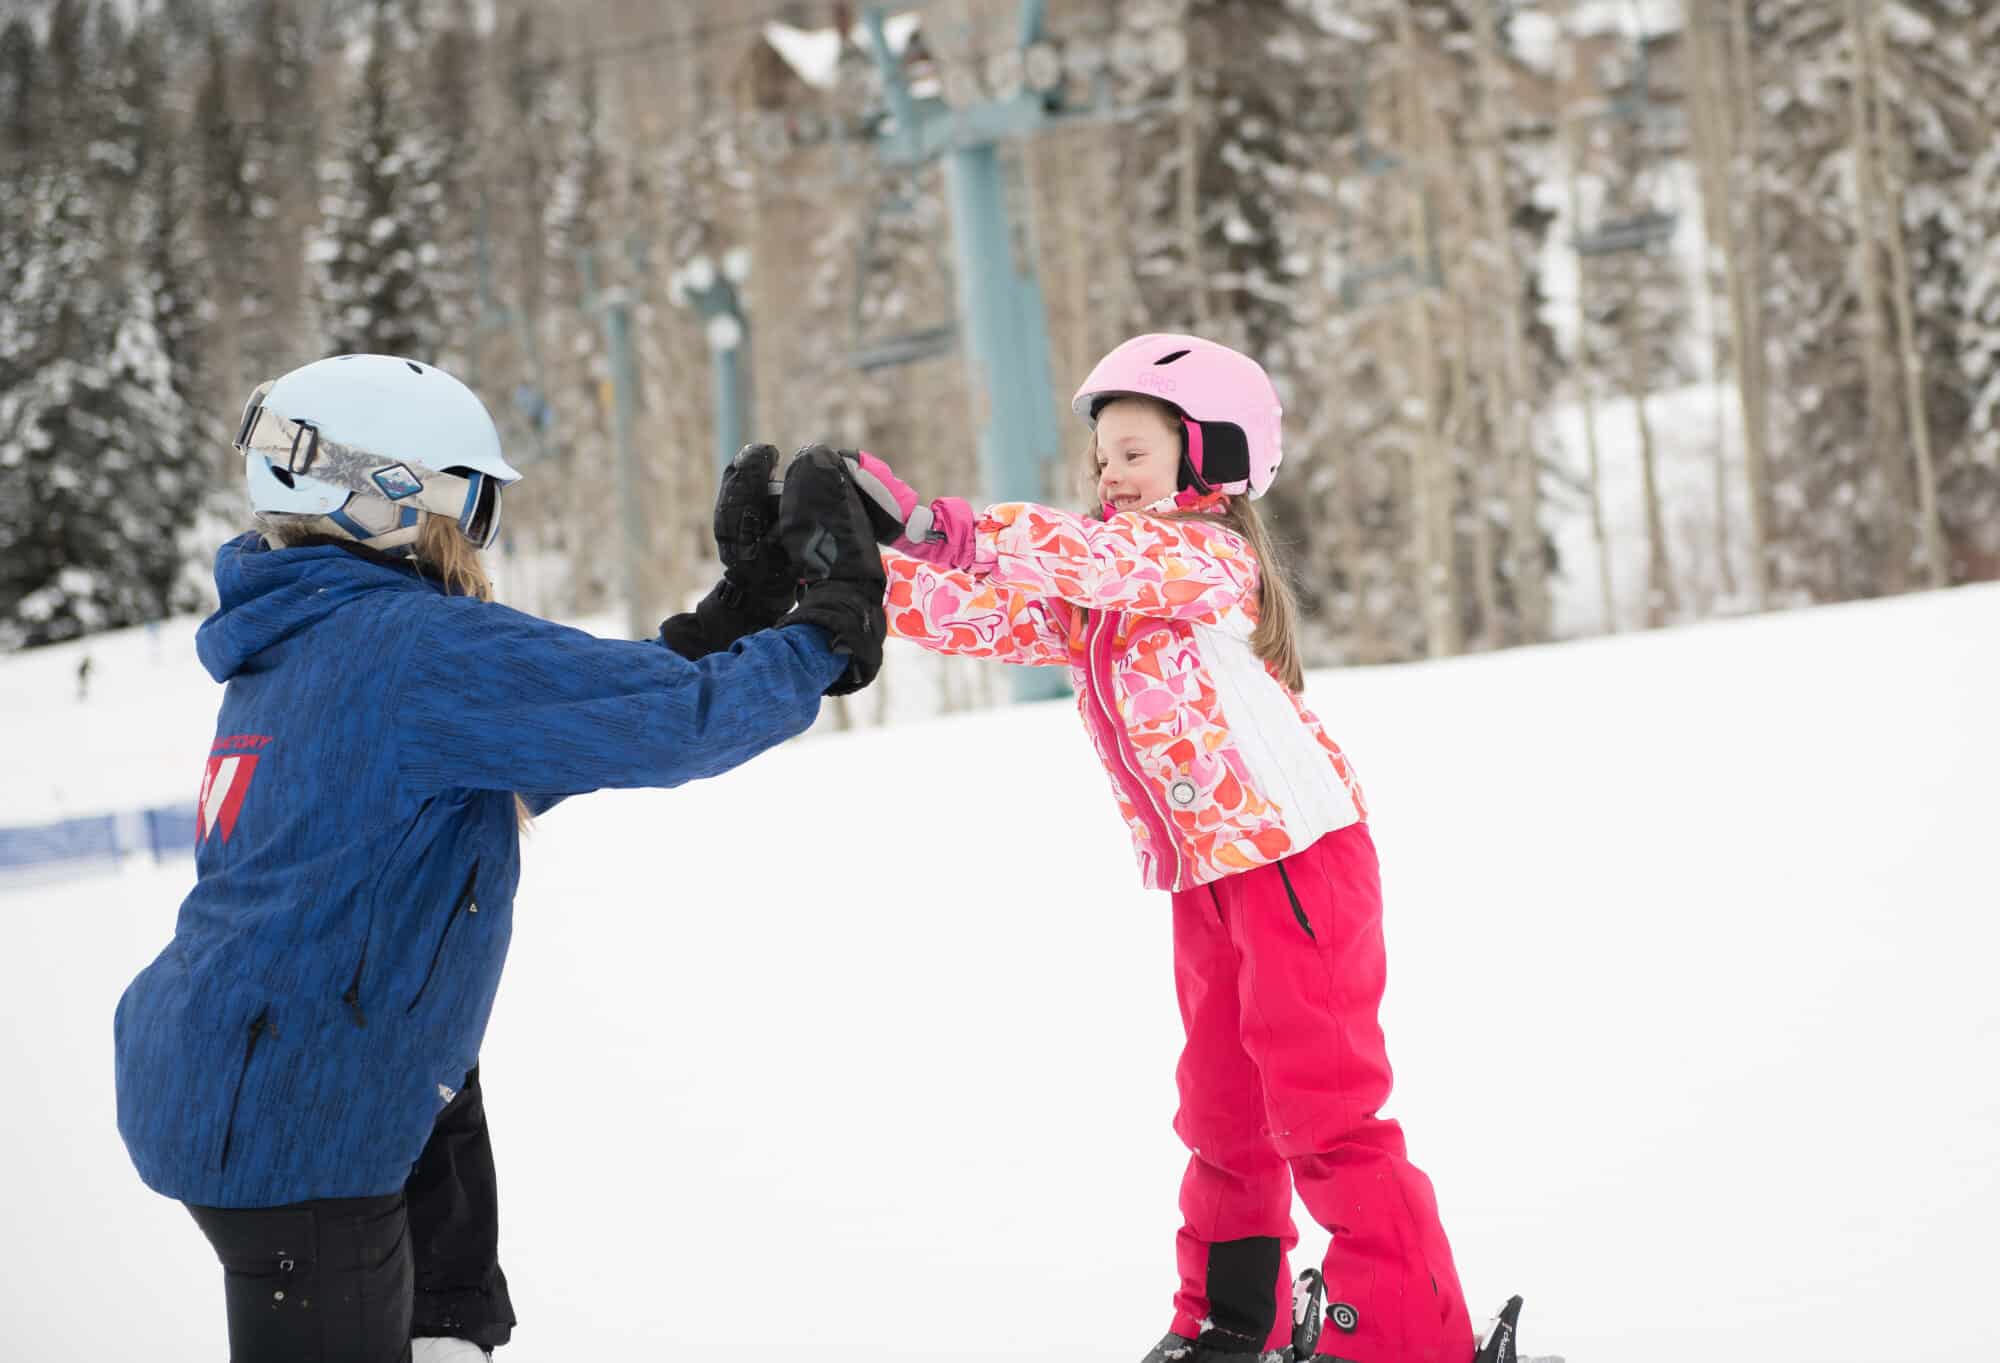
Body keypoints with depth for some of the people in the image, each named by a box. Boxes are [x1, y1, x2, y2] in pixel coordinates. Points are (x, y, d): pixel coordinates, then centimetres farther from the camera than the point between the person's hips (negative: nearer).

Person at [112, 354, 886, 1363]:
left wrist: (736, 614, 15)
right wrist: (826, 637, -1)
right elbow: (672, 721, -18)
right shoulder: (420, 644, -16)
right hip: (287, 1126, -9)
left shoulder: (294, 644, 13)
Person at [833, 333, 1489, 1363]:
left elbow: (1094, 555, -30)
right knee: (1223, 1107, 16)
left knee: (1321, 1096, -10)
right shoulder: (1094, 605, 13)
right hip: (1204, 875, 9)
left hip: (1296, 852, -9)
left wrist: (937, 526, -36)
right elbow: (988, 614, 3)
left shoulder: (1206, 555, -13)